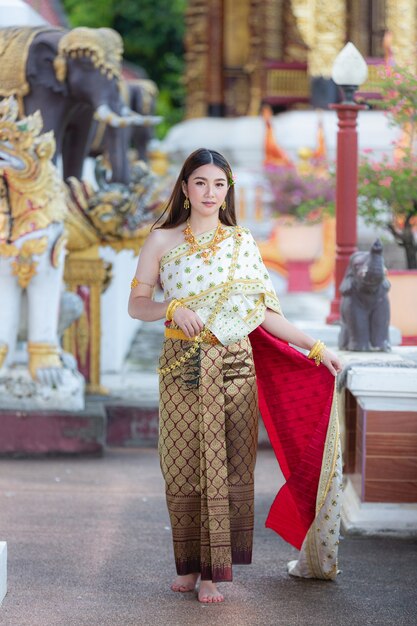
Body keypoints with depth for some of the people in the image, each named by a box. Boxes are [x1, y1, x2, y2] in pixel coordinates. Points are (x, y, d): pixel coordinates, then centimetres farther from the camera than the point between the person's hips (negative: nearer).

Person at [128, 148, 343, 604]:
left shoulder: (242, 244, 8)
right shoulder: (162, 242, 5)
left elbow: (264, 311, 8)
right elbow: (137, 304, 5)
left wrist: (315, 347, 2)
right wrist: (173, 309, -14)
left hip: (233, 365, 1)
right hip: (182, 366, 0)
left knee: (227, 467, -3)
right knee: (184, 467, 1)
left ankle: (212, 571, 1)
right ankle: (189, 565, 13)